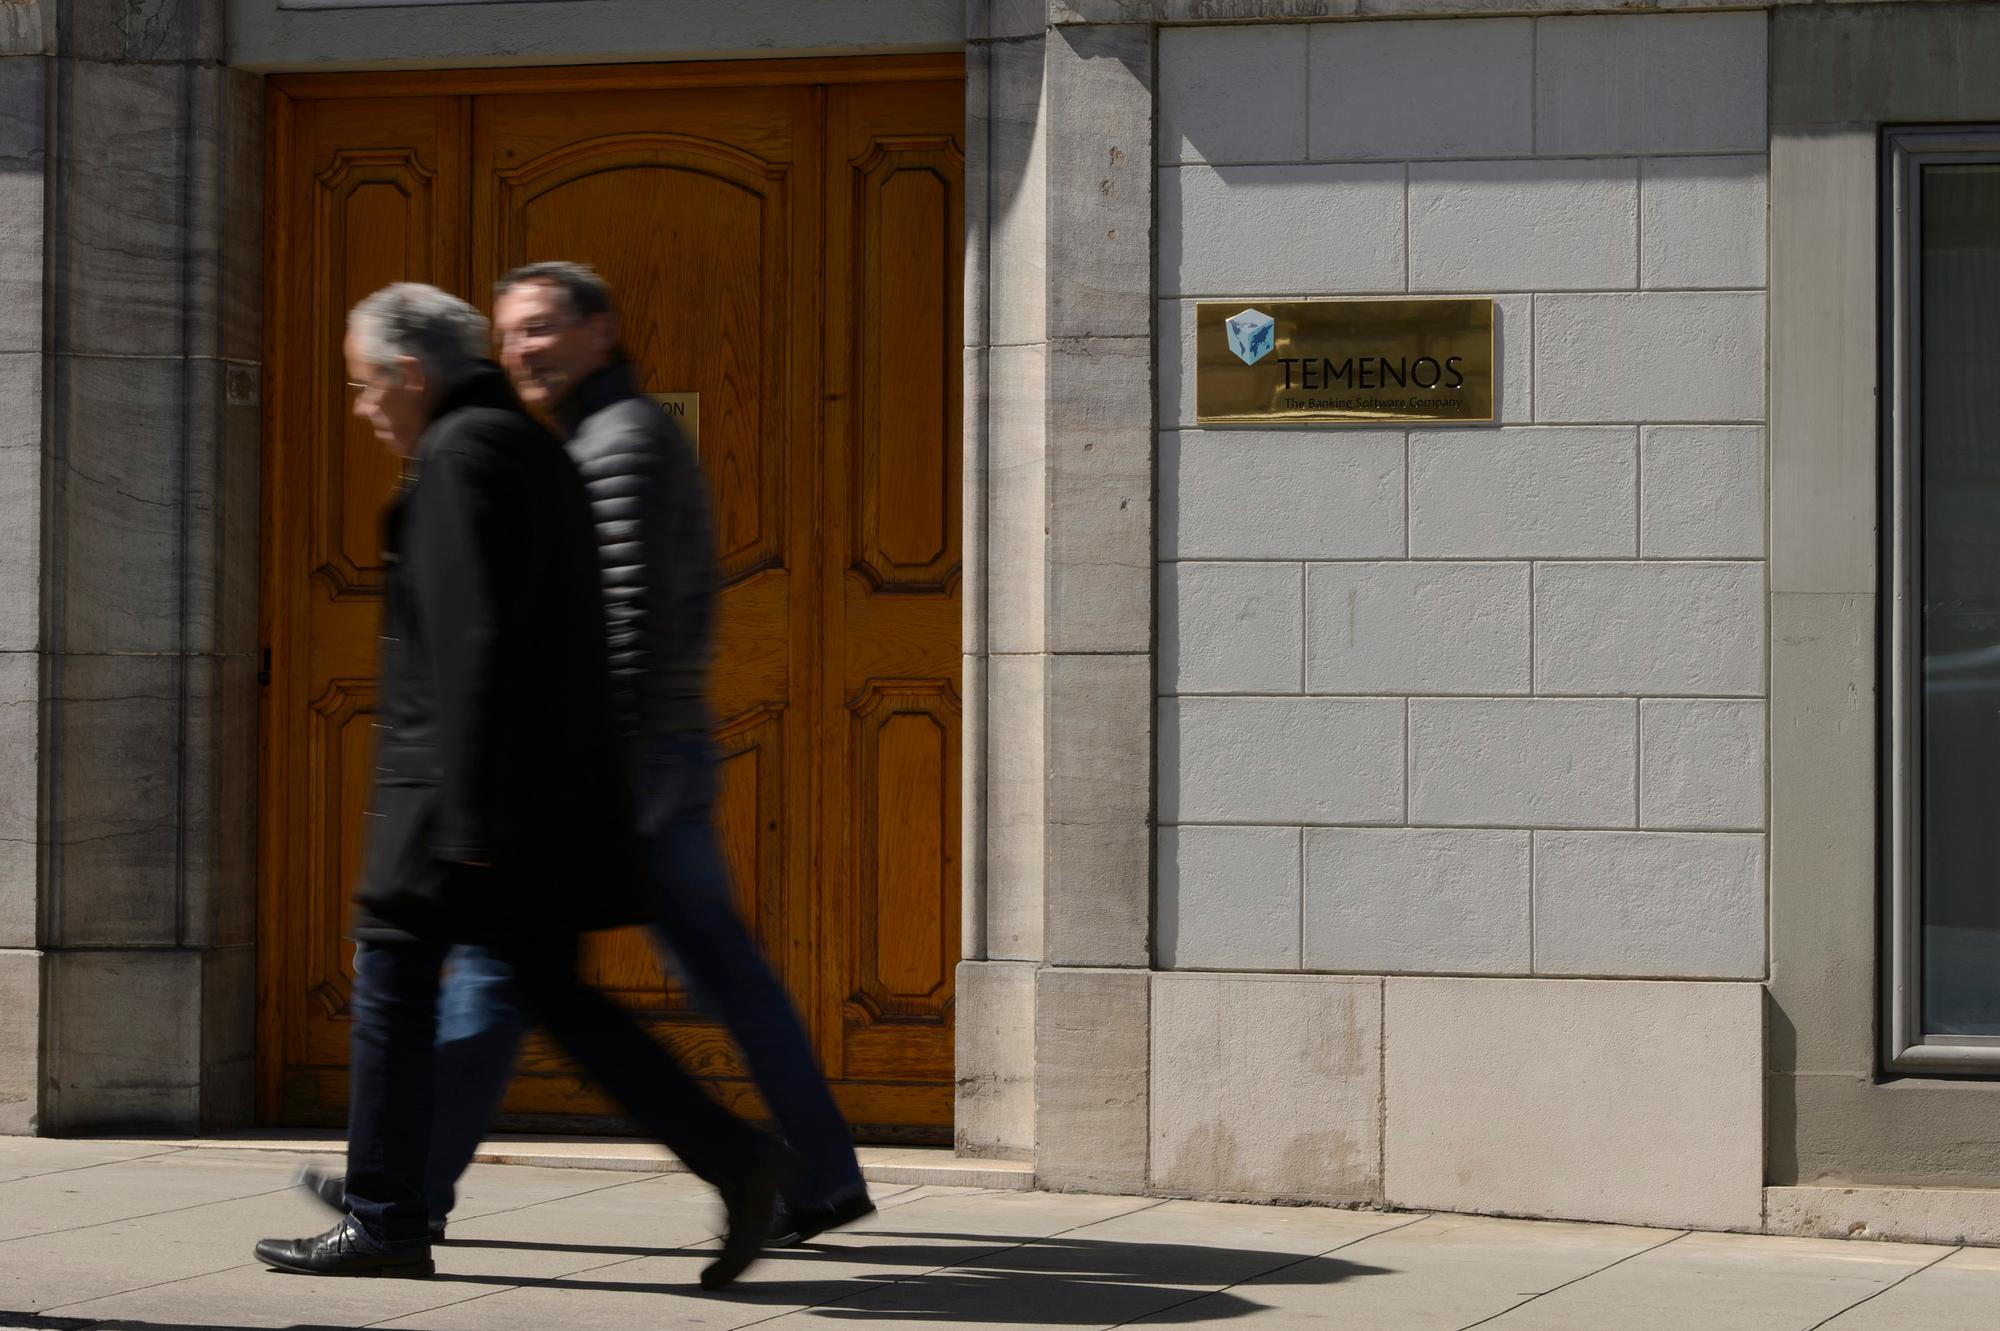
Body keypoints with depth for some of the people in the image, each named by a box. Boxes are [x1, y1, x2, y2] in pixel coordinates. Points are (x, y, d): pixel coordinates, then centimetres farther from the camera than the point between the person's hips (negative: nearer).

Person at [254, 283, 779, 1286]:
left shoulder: (459, 457, -12)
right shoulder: (531, 447, 18)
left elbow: (470, 647, -20)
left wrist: (466, 815, -23)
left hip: (464, 785, -9)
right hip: (555, 788, 9)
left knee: (394, 973, 2)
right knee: (550, 990, 10)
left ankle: (383, 1222, 8)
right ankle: (733, 1160, 2)